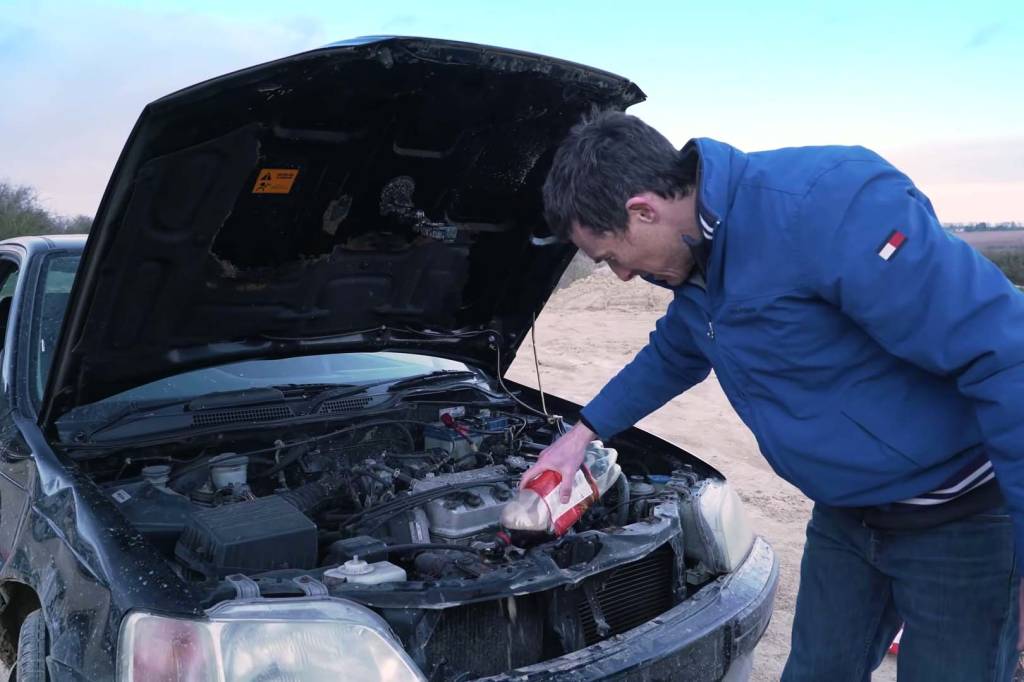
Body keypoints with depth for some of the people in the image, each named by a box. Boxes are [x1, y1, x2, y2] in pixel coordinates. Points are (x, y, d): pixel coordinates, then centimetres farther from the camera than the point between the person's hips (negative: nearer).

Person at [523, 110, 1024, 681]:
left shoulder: (826, 204, -30)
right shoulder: (700, 260, -1)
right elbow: (672, 357, 22)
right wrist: (583, 433, 19)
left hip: (961, 522, -8)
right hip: (845, 517, 8)